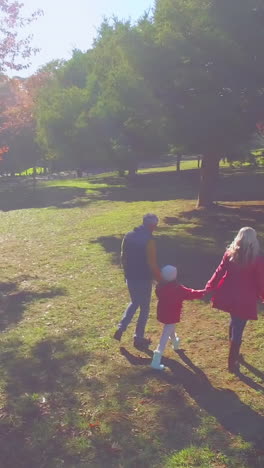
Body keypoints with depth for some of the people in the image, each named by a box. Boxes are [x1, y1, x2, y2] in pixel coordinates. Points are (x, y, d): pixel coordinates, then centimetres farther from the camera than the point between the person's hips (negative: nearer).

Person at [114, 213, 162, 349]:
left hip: (130, 277, 6)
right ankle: (138, 338, 21)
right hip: (144, 279, -6)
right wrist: (160, 279, -7)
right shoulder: (149, 240, -21)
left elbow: (123, 257, 9)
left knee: (134, 303, 27)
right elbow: (152, 264, -20)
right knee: (144, 308, 11)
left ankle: (121, 328, 17)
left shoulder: (128, 236, 0)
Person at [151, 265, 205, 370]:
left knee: (171, 329, 34)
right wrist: (203, 292, 1)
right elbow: (191, 294, -13)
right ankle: (156, 361, -12)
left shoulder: (160, 287, -5)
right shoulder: (178, 289, -22)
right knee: (165, 336, -7)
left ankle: (175, 342, 63)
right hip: (172, 316, -7)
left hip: (162, 314, 7)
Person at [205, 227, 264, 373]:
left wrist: (209, 287, 3)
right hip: (245, 300, -4)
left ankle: (234, 352, 47)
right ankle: (232, 362, 9)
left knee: (234, 321, 27)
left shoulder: (230, 253, -6)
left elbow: (219, 272, -5)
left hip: (229, 296, 4)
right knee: (238, 329, 3)